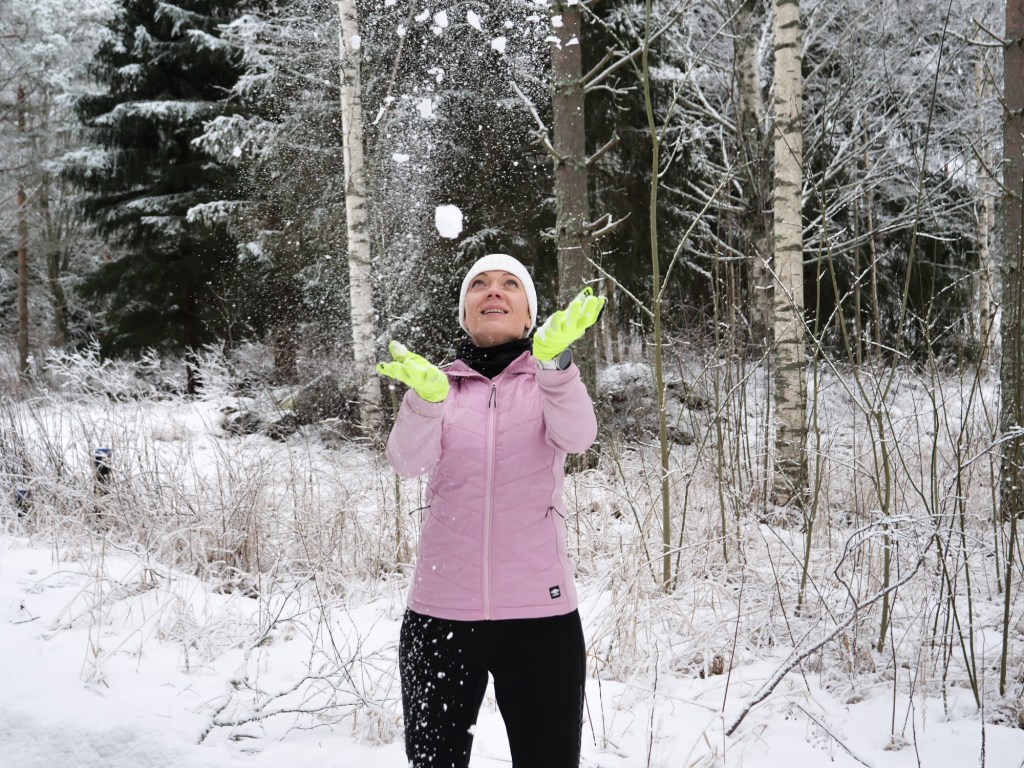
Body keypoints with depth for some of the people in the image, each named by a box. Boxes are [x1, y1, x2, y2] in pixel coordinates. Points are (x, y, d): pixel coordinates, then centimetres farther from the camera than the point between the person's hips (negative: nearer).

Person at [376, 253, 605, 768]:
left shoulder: (552, 379, 5)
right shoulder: (439, 384, 7)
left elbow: (576, 436, -18)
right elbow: (408, 461, -12)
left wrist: (553, 358, -36)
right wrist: (428, 394, -32)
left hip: (540, 613, -1)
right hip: (439, 613, 1)